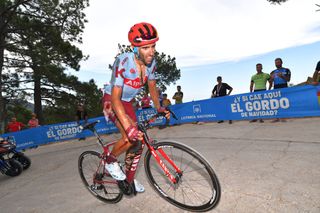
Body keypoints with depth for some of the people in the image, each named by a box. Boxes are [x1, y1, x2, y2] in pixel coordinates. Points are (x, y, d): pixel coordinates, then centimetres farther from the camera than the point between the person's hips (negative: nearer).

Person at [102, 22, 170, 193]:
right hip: (111, 101, -6)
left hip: (127, 102, 6)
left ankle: (128, 179, 31)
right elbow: (115, 98, -35)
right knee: (131, 136, -30)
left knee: (138, 143, 7)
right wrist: (129, 127, -44)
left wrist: (159, 108, -14)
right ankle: (110, 162, 2)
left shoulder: (150, 62, -12)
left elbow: (152, 87, 3)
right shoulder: (123, 62, -31)